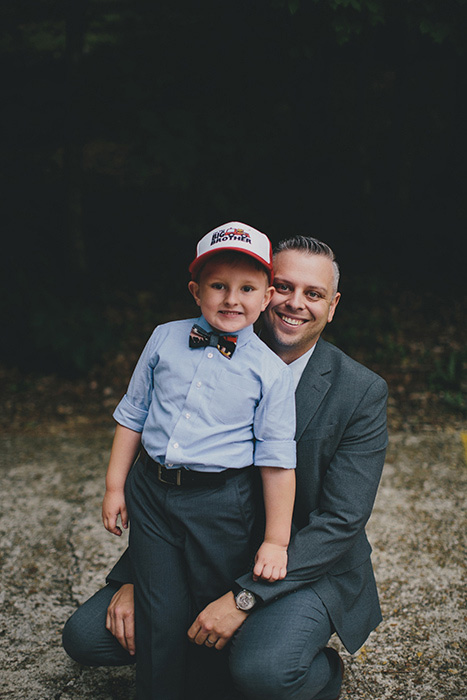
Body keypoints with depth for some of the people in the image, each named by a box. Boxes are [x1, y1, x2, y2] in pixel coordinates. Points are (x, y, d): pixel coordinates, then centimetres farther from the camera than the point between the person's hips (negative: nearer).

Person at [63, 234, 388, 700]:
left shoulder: (362, 392, -12)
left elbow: (343, 519, -17)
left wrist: (245, 596, -25)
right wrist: (132, 578, -10)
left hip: (310, 566, -4)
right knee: (86, 636, -9)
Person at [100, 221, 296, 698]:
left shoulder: (270, 371, -6)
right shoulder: (165, 340, 2)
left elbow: (276, 458, -5)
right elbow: (132, 415, 11)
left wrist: (276, 539, -4)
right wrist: (114, 485, 10)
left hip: (220, 503, -2)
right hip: (151, 492, 2)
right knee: (160, 618, 4)